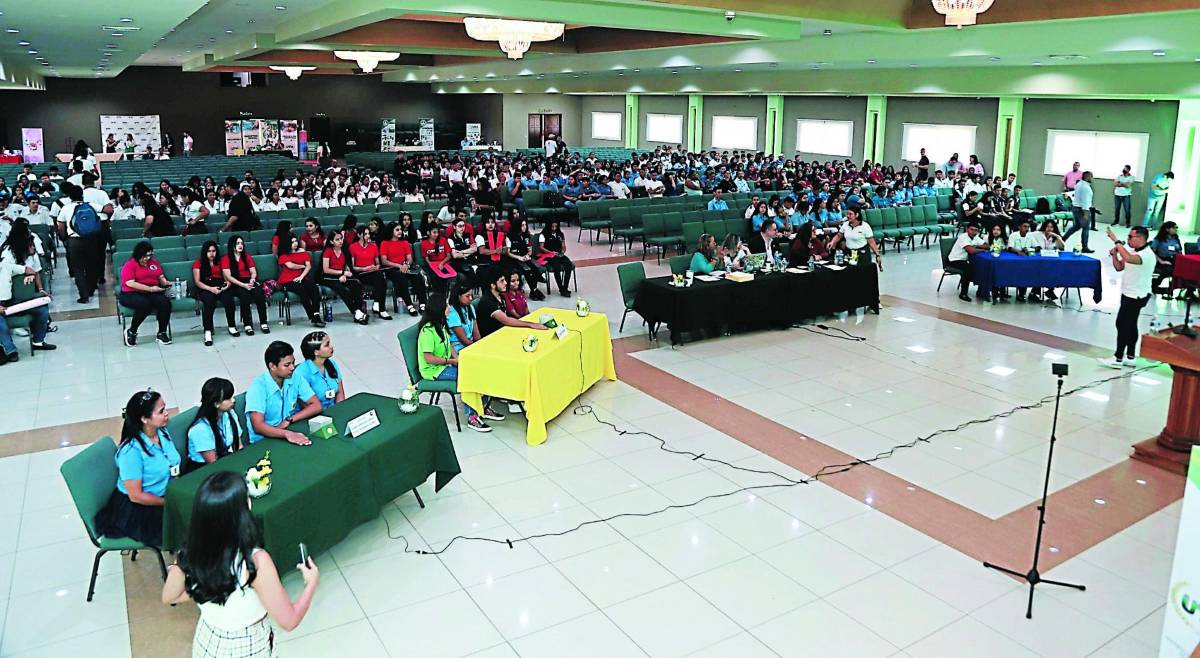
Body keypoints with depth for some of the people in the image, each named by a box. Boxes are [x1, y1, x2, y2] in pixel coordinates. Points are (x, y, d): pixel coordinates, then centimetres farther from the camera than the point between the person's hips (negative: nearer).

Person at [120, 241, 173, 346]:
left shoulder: (154, 263, 14)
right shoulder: (129, 265, -3)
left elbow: (161, 277, 22)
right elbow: (130, 283, -14)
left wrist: (165, 283, -2)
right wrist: (150, 289, -19)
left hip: (153, 293, 5)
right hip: (131, 294, -4)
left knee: (165, 302, -28)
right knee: (145, 305, -37)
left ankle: (162, 333, -15)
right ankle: (131, 332, -14)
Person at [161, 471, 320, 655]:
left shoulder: (191, 552, -20)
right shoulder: (256, 561, -35)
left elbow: (169, 597, 0)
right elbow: (289, 620, -26)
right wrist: (312, 583, -12)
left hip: (208, 643, 4)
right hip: (249, 648, -4)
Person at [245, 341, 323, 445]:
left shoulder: (295, 378, -2)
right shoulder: (258, 387, -15)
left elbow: (316, 406, -1)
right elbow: (258, 426, -25)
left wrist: (289, 420, -14)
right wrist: (287, 434, -39)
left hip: (292, 435, 4)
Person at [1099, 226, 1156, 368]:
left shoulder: (1147, 254, -22)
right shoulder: (1133, 251, 8)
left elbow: (1128, 258, -42)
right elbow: (1119, 267, 14)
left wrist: (1116, 241, -36)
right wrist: (1114, 254, -3)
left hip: (1136, 297, -10)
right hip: (1129, 294, 10)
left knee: (1122, 324, -7)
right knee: (1130, 325, 14)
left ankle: (1118, 359, -1)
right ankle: (1131, 357, 22)